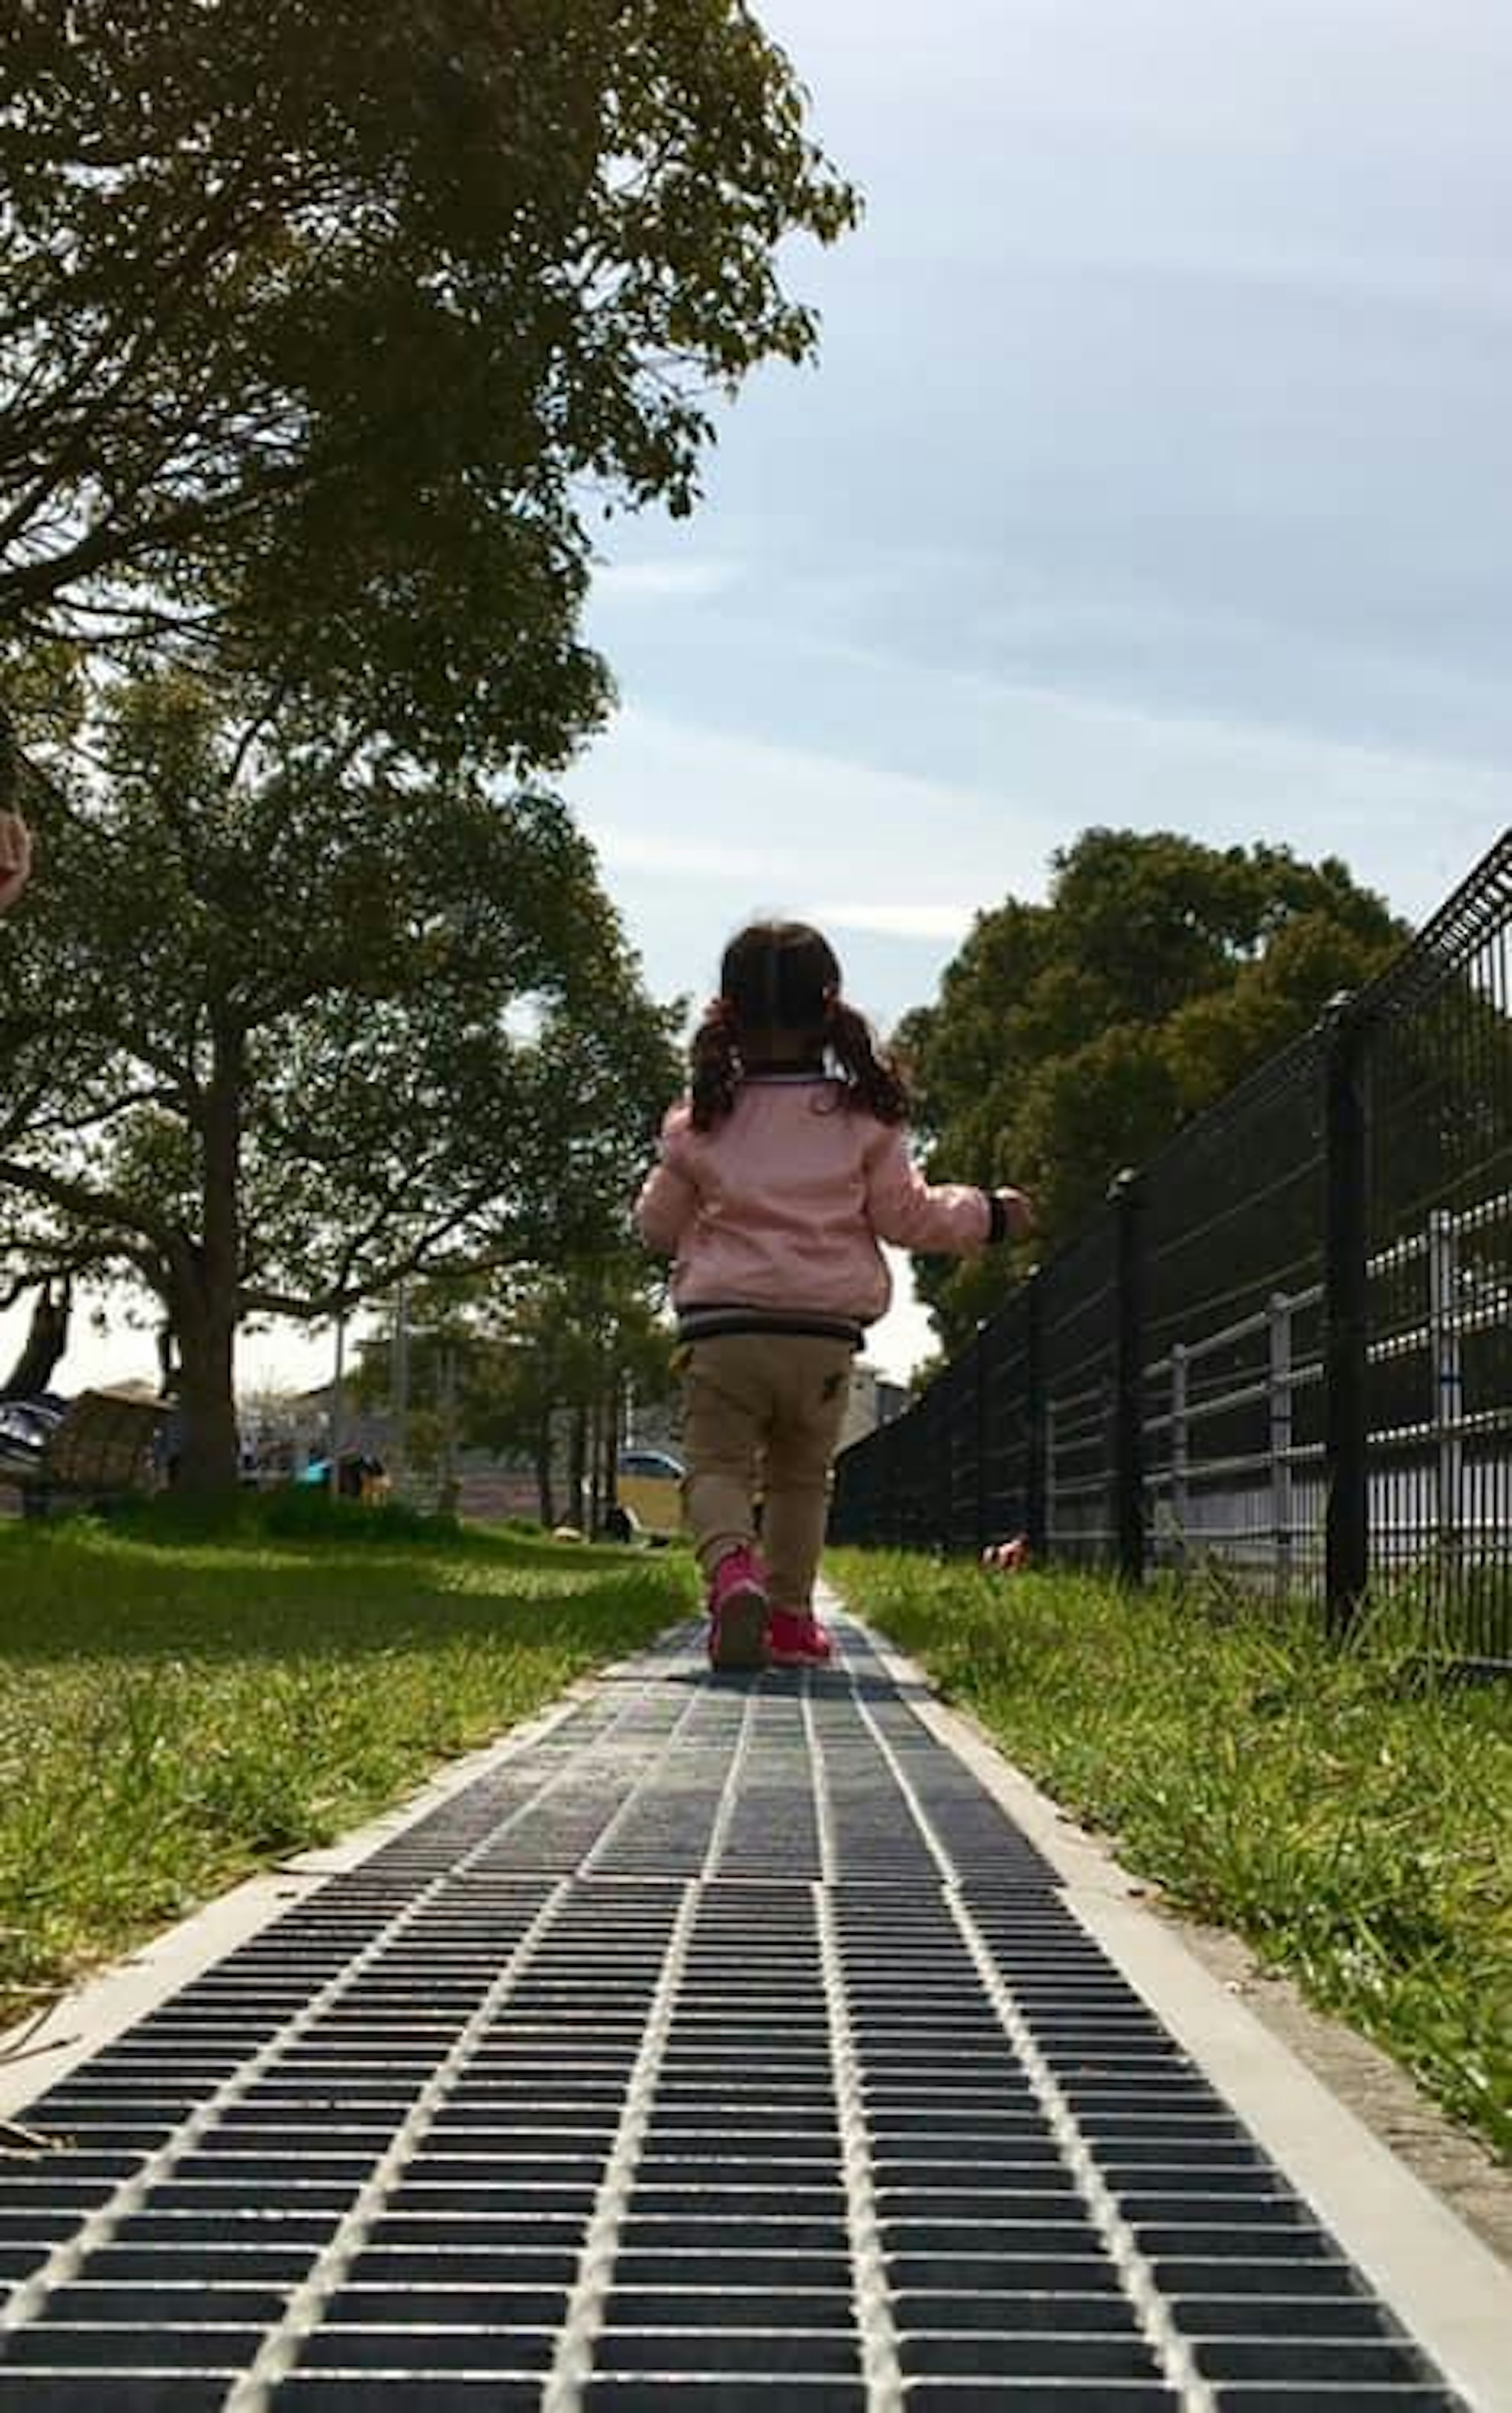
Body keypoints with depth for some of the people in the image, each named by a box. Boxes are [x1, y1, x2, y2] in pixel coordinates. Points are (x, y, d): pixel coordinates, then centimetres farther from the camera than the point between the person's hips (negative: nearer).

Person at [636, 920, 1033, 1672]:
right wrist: (986, 1214, 22)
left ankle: (731, 1568, -26)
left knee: (717, 1464, 3)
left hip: (724, 1324, -1)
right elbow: (904, 1214, 6)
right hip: (825, 1329, 1)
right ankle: (788, 1614, 19)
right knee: (801, 1478, 16)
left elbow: (657, 1226, 11)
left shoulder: (701, 1121, 2)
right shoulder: (864, 1117, 2)